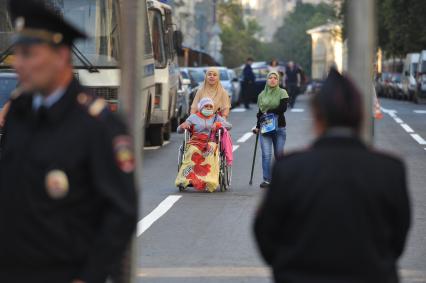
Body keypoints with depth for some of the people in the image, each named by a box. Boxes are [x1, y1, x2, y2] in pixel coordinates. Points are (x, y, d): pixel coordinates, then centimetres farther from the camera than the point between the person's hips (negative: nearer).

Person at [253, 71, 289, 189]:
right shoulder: (262, 95, 13)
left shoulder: (282, 93, 2)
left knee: (279, 154, 2)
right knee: (266, 154, -7)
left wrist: (268, 112, -9)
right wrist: (258, 126, 19)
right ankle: (266, 180, -7)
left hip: (279, 127, -2)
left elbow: (283, 108, -11)